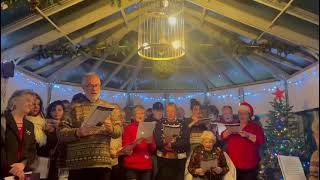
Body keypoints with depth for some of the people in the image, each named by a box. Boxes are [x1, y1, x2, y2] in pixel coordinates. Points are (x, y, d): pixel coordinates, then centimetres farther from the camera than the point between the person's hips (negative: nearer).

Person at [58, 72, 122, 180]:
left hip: (102, 162, 2)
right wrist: (77, 132, -18)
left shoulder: (110, 107, 13)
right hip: (78, 163, -1)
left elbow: (119, 131, 8)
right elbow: (61, 133, 0)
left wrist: (111, 130, -14)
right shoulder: (75, 108, 7)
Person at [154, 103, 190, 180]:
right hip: (163, 158, 0)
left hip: (179, 160, 0)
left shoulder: (183, 125, 1)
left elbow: (185, 142, -9)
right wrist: (164, 141, -25)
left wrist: (171, 144, -19)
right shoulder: (160, 124, 3)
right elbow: (156, 140, -5)